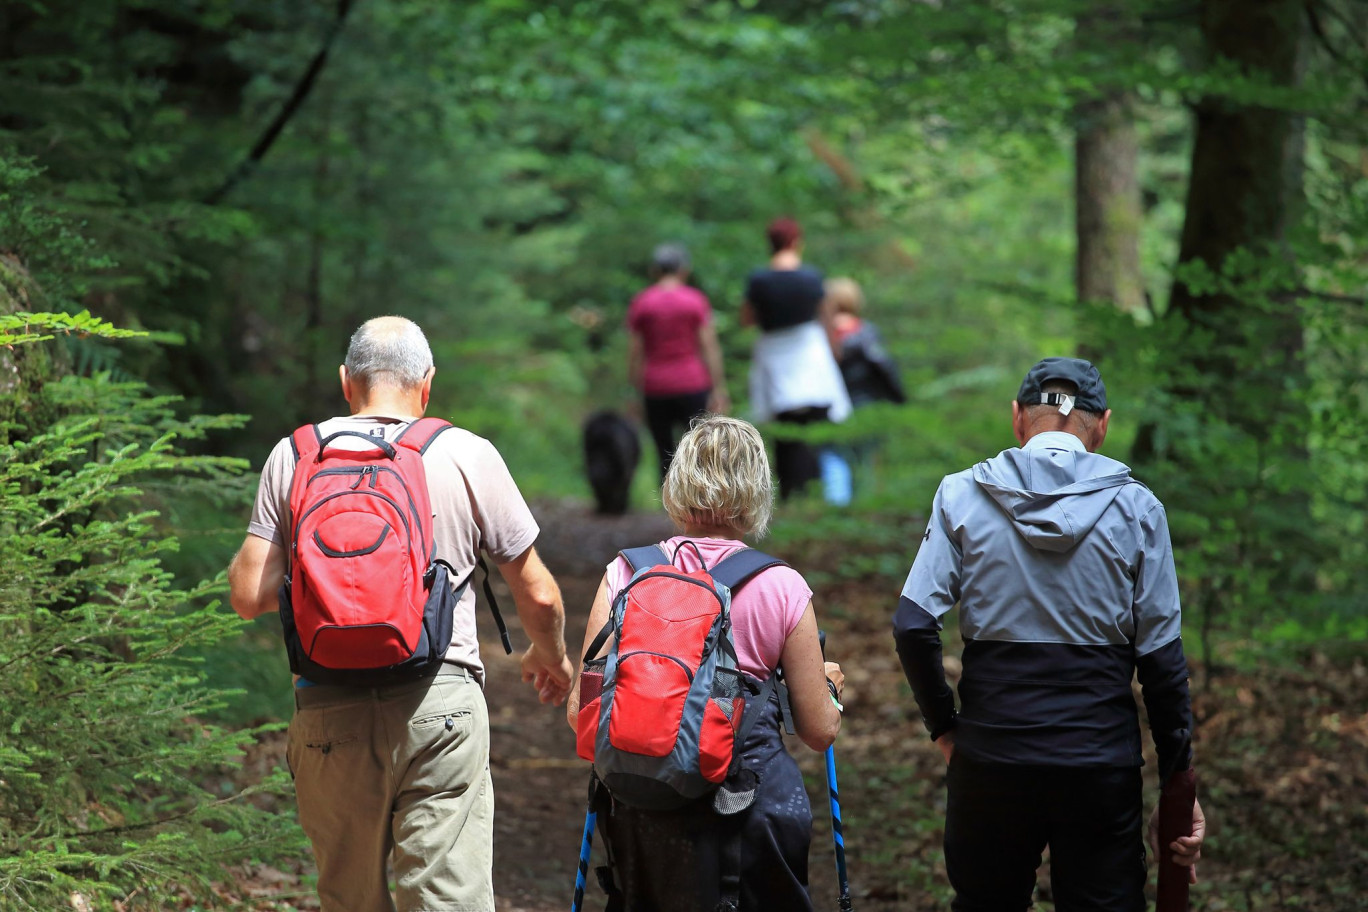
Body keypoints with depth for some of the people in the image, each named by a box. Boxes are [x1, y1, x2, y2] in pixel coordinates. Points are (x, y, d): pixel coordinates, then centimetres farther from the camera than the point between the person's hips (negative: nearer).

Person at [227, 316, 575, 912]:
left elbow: (248, 595, 2)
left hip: (329, 713, 2)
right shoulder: (469, 456, 2)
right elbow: (538, 595, 8)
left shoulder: (293, 456, 5)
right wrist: (551, 657, 29)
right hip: (441, 702, -2)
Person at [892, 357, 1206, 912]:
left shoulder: (962, 496, 0)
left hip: (990, 759, 1)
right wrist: (1180, 783, 4)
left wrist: (944, 726, 7)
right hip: (1101, 760, -1)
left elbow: (913, 625, -6)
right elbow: (1160, 656, -2)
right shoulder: (1135, 508, -1)